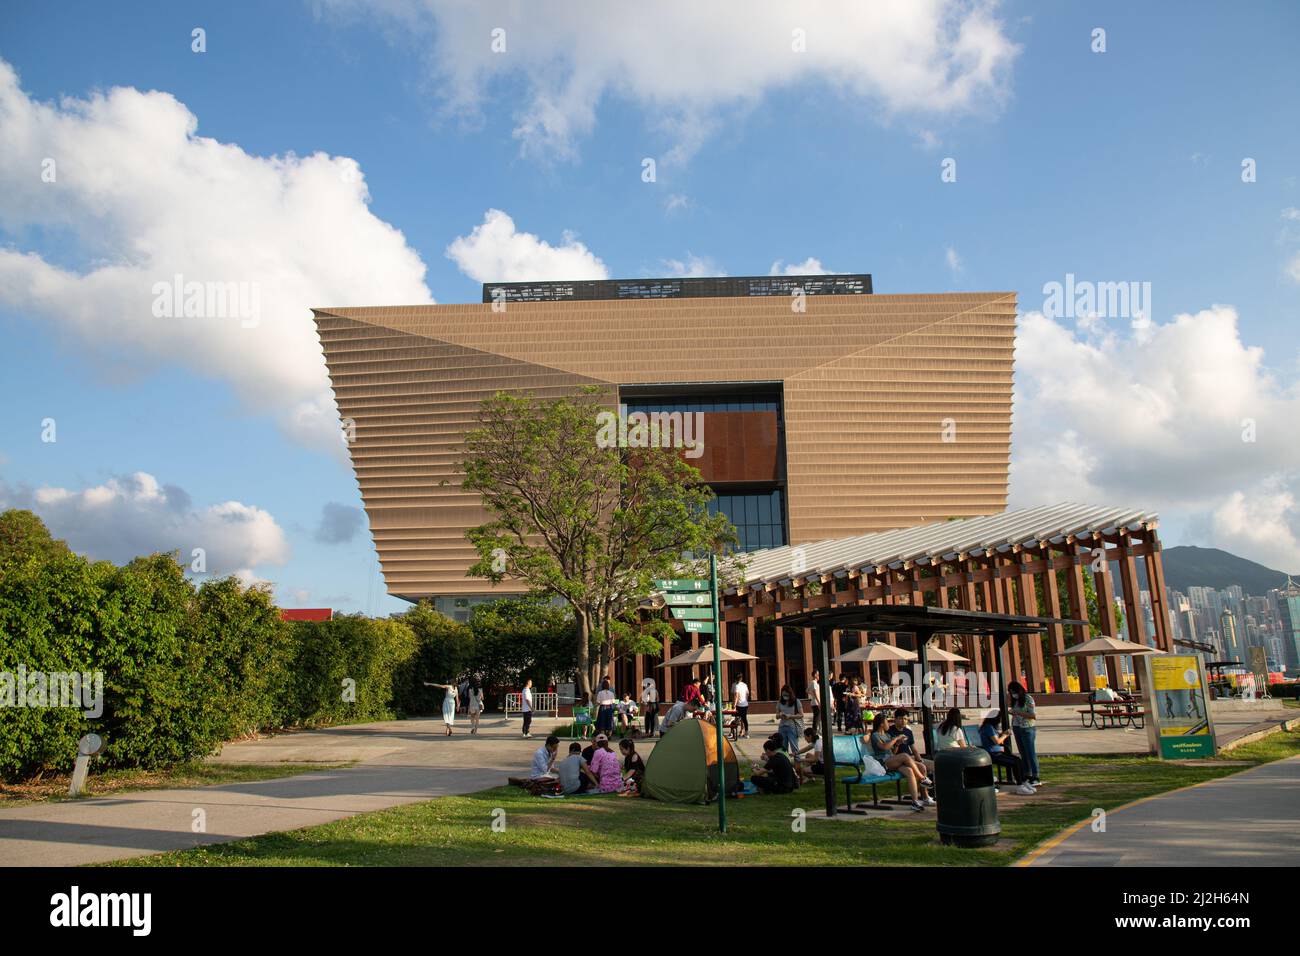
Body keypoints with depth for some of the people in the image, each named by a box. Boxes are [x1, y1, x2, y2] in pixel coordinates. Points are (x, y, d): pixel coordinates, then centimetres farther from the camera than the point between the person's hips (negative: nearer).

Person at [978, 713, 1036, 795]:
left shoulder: (992, 727, 15)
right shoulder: (988, 727, -16)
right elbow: (997, 741, -20)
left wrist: (1003, 734, 8)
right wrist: (1005, 735, -4)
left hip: (998, 751, 10)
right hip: (992, 754, -10)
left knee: (1019, 760, -3)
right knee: (1015, 762, -19)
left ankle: (1023, 783, 0)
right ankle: (1019, 787, -12)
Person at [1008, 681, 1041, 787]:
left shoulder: (1028, 699, -11)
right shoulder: (1014, 700, 9)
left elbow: (1033, 715, -15)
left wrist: (1018, 713, -21)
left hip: (1027, 728, -7)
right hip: (1017, 728, 7)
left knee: (1031, 753, -6)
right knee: (1023, 754, 10)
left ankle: (1035, 778, -5)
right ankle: (1027, 776, 16)